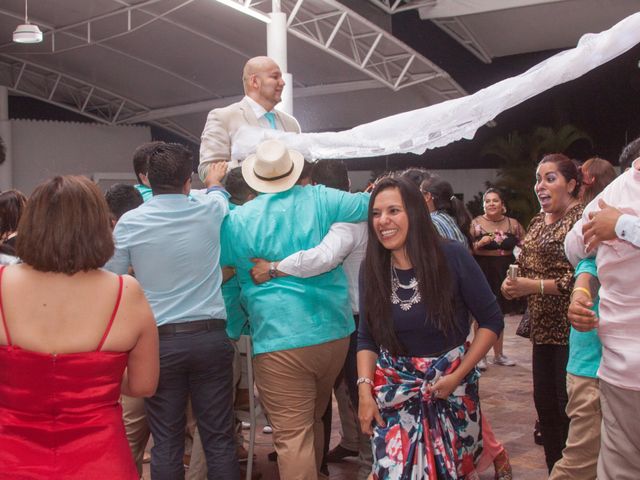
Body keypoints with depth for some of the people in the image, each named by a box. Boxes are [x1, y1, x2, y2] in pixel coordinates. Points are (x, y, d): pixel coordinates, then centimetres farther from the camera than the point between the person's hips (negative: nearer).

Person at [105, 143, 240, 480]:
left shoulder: (129, 223, -5)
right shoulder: (209, 211, 1)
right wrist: (214, 182, 48)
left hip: (159, 341, -1)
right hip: (210, 336, 1)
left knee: (166, 442, 6)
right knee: (219, 438, 7)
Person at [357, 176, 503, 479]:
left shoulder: (452, 257, -13)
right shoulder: (372, 269, -3)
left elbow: (492, 321, -6)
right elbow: (366, 338, 5)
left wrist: (458, 375, -12)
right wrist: (365, 391, -6)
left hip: (452, 386, -1)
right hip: (394, 390, 2)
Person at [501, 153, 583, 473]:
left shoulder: (582, 219, -11)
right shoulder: (538, 222, 13)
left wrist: (534, 286, -21)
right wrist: (513, 284, 2)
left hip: (570, 329, -8)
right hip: (543, 327, 8)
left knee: (569, 409, -1)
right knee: (544, 404, 13)